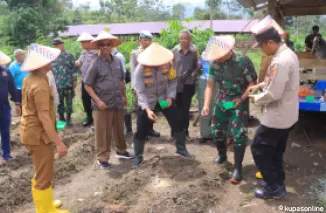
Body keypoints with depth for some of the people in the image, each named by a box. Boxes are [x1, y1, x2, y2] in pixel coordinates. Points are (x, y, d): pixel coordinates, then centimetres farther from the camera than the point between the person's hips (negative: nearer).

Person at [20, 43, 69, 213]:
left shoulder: (30, 79, 5)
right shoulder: (40, 85, -25)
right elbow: (44, 117, -27)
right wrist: (58, 142, -25)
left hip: (31, 130, 10)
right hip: (38, 133, -10)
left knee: (41, 172, 23)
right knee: (44, 175, 4)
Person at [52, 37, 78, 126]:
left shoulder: (69, 55, -1)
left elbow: (74, 68, -1)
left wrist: (75, 80, -4)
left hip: (68, 83, -2)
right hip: (57, 85, 3)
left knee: (69, 102, 6)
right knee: (59, 103, 10)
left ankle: (68, 118, 19)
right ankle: (61, 118, 23)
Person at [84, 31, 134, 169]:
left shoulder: (117, 61, 4)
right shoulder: (96, 63, -10)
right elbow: (87, 85, -9)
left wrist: (124, 96, 16)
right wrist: (98, 101, -16)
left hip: (118, 103, 5)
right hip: (103, 104, -5)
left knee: (119, 129, 19)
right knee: (103, 133, 5)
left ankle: (121, 151, 38)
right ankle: (102, 157, 20)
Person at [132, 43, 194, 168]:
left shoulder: (167, 64, -18)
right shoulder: (140, 69, -25)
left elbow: (173, 81, -3)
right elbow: (140, 92, -25)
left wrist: (170, 97, -16)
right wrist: (147, 109, -37)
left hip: (164, 98, 3)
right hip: (147, 101, -2)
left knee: (177, 123, 5)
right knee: (141, 130, -1)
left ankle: (181, 149, 26)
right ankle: (138, 156, 18)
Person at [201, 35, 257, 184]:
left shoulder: (243, 61, -21)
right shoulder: (214, 64, -7)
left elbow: (253, 83, -15)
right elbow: (210, 86, -6)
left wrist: (241, 99, -24)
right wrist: (206, 105, -16)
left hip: (239, 103, -5)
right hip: (221, 102, 5)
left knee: (238, 134, -8)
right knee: (217, 130, 14)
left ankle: (238, 168, 4)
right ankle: (222, 155, 41)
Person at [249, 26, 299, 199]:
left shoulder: (280, 61, -27)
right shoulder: (288, 53, 7)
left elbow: (273, 94, -27)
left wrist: (257, 99, -9)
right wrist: (260, 85, 9)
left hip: (277, 116, -10)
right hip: (286, 114, 10)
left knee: (259, 149, 3)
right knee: (275, 151, 20)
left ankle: (274, 187, 13)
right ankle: (277, 183, 33)